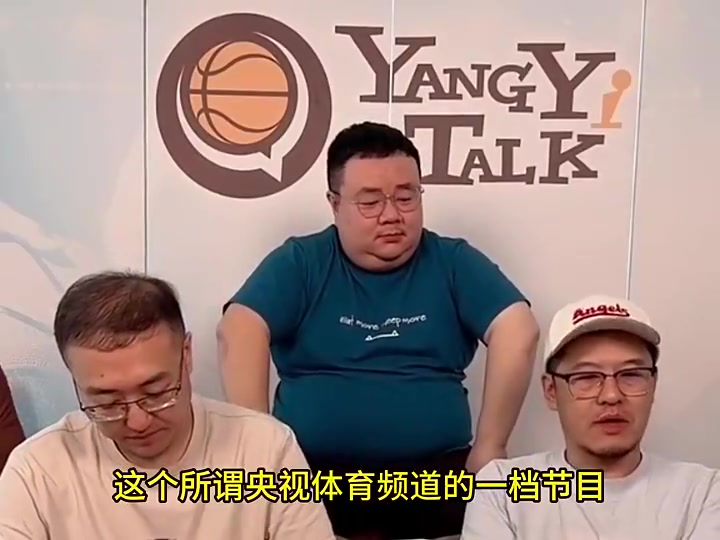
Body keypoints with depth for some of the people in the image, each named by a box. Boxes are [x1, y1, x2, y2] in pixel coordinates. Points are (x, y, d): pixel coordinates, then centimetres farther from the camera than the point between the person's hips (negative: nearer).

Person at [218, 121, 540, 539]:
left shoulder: (454, 262, 7)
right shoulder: (299, 263, 5)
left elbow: (518, 333, -4)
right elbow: (239, 332, -9)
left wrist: (489, 446, -10)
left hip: (435, 476, 1)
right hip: (311, 477, -1)